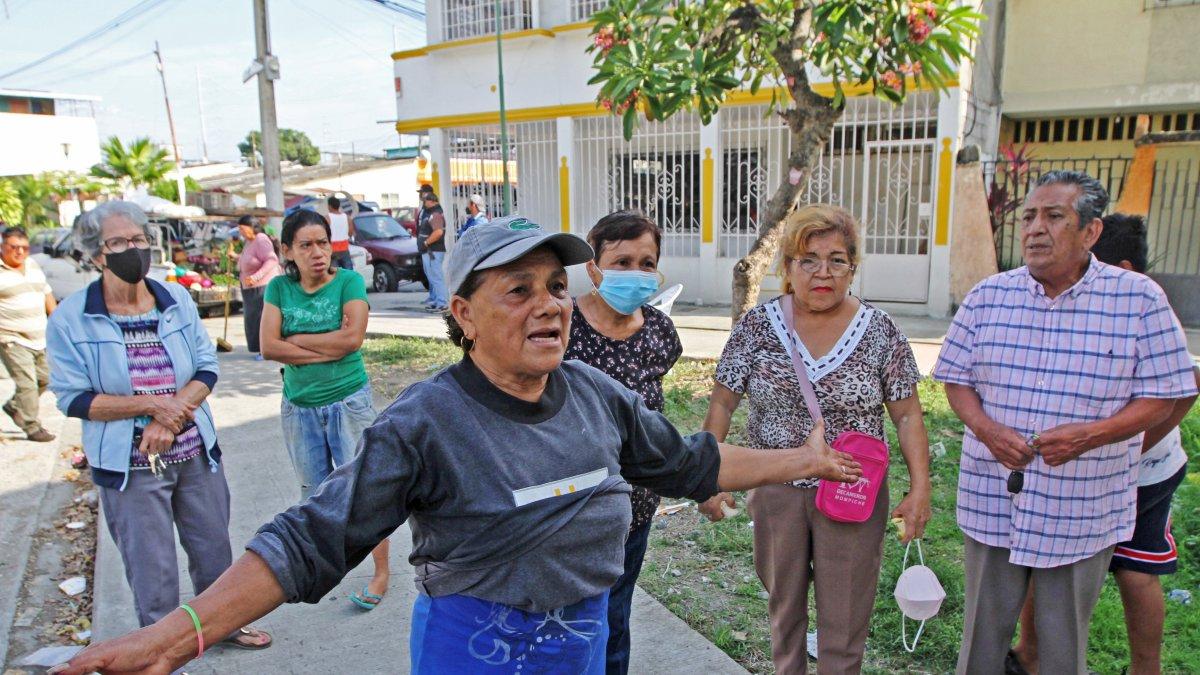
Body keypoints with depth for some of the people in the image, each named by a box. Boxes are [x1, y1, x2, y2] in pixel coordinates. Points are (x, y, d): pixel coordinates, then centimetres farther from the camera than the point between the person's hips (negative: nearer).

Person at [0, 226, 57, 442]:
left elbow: (47, 293, 21)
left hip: (40, 339, 7)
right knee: (27, 383, -8)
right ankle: (32, 428, 1)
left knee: (45, 378, 12)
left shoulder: (33, 266, 13)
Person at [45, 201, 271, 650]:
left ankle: (223, 624, 39)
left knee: (213, 547, 17)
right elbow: (72, 398, -9)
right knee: (152, 568, 6)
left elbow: (208, 367, 0)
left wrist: (170, 419, -15)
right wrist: (152, 403, -19)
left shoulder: (178, 300, 1)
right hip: (131, 464, -3)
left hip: (195, 452, 4)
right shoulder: (70, 319, -8)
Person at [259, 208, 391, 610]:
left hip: (349, 401, -3)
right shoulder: (279, 287, 0)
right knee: (314, 493, 16)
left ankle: (381, 572, 13)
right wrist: (328, 347, -17)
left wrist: (296, 340, -12)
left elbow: (353, 337, -21)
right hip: (299, 406, 4)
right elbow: (269, 347, -10)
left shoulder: (349, 281, -8)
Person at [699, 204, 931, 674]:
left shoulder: (880, 331, -5)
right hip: (774, 492, 1)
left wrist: (920, 487, -9)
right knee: (783, 601, 20)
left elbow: (907, 415, -2)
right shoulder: (756, 326, -5)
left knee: (844, 618, 8)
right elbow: (722, 405, -3)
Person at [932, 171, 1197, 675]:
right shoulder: (988, 296, 0)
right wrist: (985, 428, -14)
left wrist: (1088, 435, -20)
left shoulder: (1139, 299, -6)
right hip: (993, 501, 2)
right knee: (983, 631, 16)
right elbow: (955, 375, 5)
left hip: (1082, 511, -1)